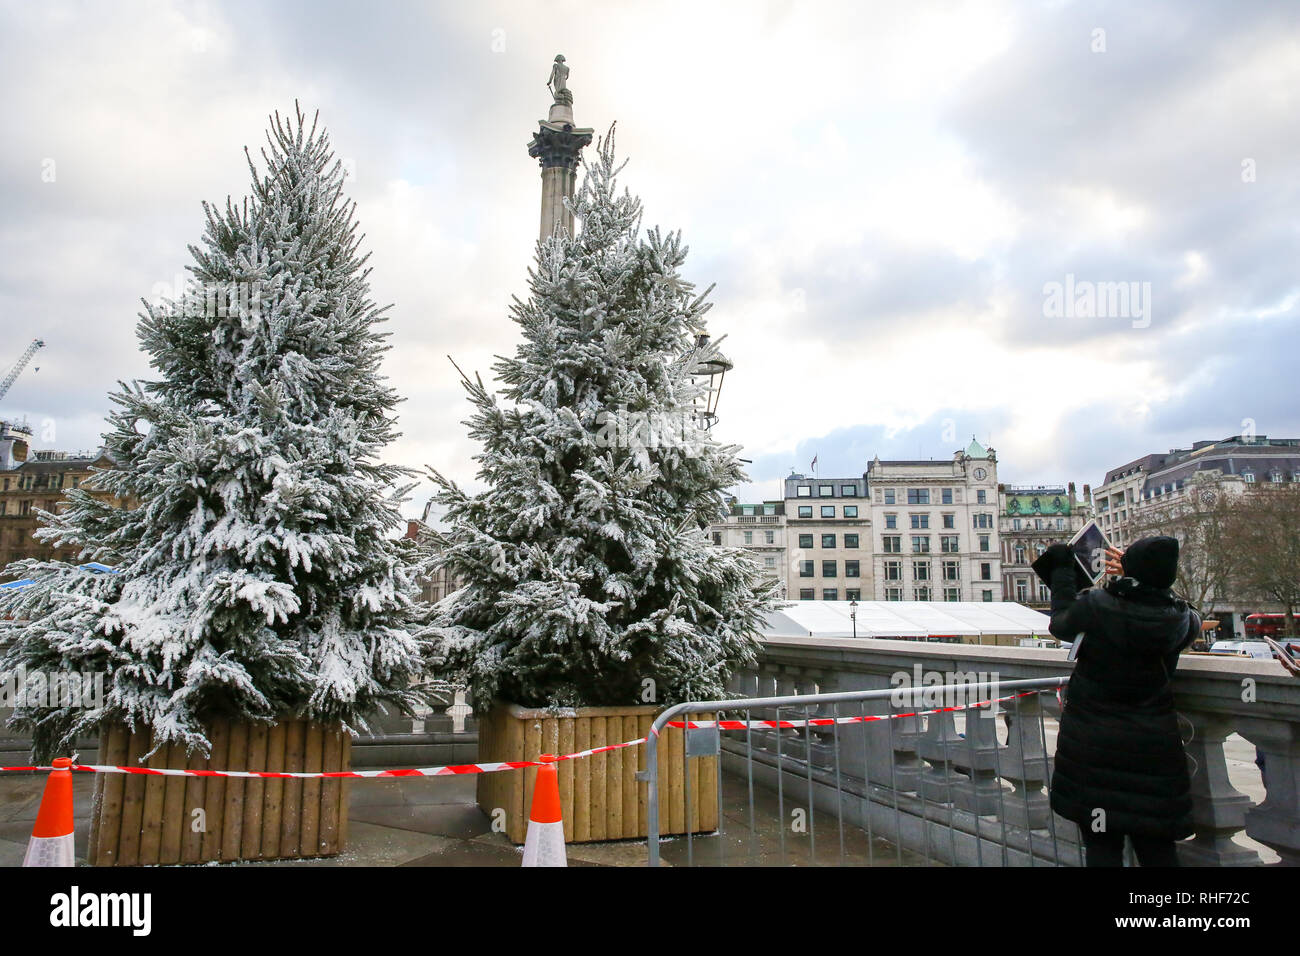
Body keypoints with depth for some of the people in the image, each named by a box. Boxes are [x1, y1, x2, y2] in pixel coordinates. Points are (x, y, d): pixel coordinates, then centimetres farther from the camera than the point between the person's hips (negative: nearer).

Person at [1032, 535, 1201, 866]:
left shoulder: (1095, 604, -17)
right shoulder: (1178, 618, -10)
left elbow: (1059, 625, 4)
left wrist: (1061, 571, 14)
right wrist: (1137, 578, 19)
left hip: (1091, 738, -2)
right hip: (1151, 743, 2)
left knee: (1102, 846, 8)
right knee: (1157, 846, 16)